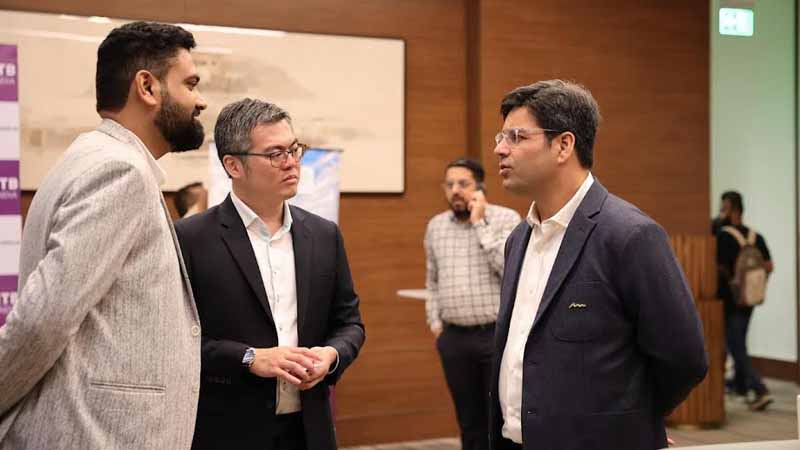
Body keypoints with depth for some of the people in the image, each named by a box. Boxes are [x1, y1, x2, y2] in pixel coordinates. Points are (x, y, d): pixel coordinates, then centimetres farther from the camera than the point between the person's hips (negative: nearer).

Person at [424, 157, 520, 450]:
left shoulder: (506, 219, -4)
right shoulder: (436, 226, 11)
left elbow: (510, 269, -17)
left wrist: (480, 223, -15)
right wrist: (434, 321, 13)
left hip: (498, 334, -4)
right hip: (454, 338, 4)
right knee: (469, 421, 11)